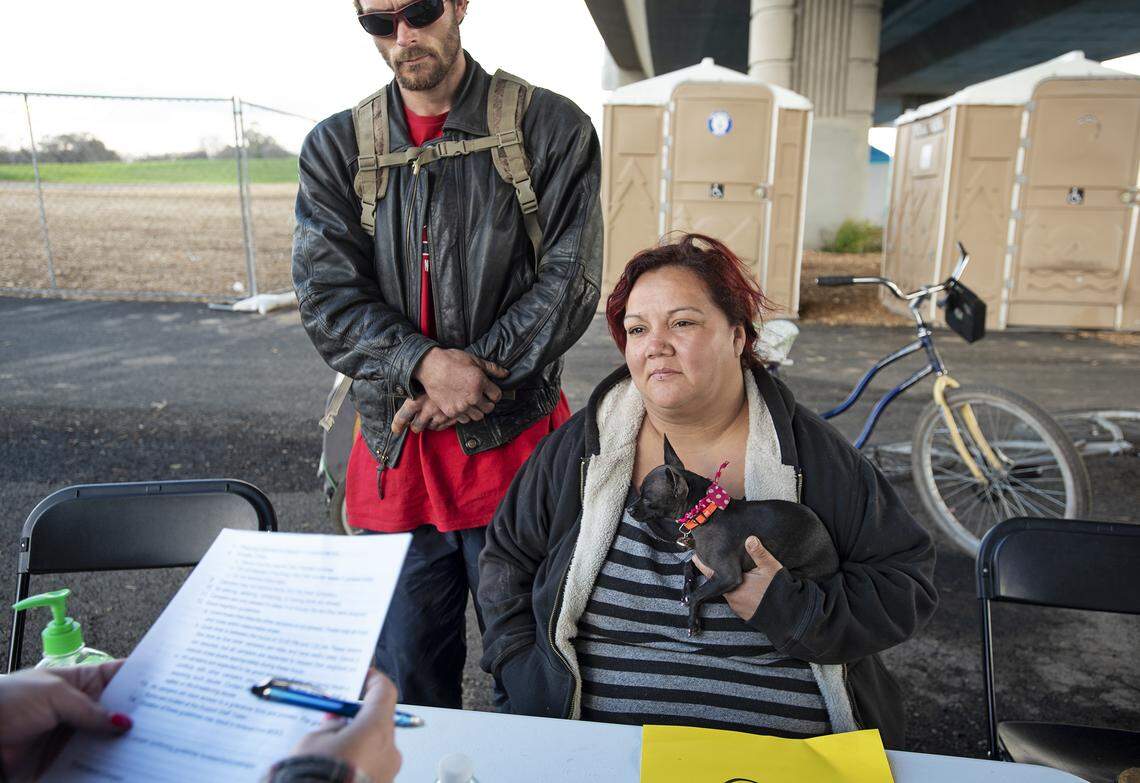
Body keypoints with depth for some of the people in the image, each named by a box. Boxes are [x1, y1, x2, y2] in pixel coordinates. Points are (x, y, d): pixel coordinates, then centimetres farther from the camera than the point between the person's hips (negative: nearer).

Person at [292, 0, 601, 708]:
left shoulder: (552, 128, 1)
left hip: (514, 443, -2)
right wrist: (425, 364, -18)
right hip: (395, 452, 3)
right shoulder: (336, 147, 8)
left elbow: (569, 283, -6)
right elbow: (326, 295, -1)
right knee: (406, 683, 16)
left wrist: (467, 384, -13)